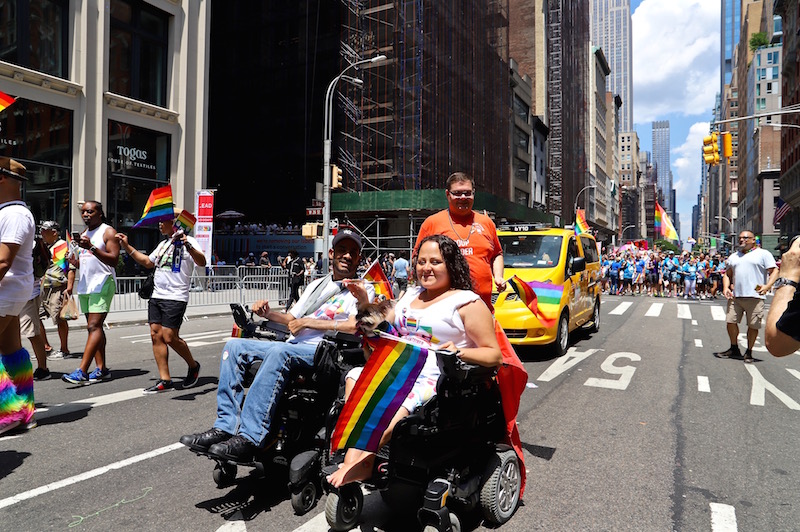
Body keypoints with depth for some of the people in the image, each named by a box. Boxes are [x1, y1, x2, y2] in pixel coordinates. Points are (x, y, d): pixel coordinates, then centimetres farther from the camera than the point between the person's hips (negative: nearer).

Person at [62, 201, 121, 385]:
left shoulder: (108, 232, -4)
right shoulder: (84, 233, 21)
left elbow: (113, 260, -15)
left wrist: (92, 247, -24)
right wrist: (74, 261, 4)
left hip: (102, 284, -8)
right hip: (85, 285, 9)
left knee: (94, 326, -14)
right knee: (94, 327, 6)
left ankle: (82, 371, -19)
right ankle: (101, 369, 9)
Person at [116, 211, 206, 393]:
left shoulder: (188, 242, -6)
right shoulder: (163, 243, 21)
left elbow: (202, 262, -22)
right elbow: (148, 262, 32)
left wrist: (188, 247, -38)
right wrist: (127, 247, 29)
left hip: (175, 298, -8)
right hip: (156, 296, 8)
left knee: (170, 337, -11)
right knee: (156, 335, 1)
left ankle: (193, 366, 14)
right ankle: (165, 380, 6)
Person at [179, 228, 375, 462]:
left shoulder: (363, 290, 6)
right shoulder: (317, 284, 28)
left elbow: (355, 326, -12)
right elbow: (291, 319, 25)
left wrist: (308, 322, -8)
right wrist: (268, 314, 3)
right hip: (293, 346, 8)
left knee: (278, 352, -35)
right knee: (235, 346, -9)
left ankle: (249, 438, -36)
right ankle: (225, 426, -16)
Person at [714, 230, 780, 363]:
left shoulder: (763, 254, 6)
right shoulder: (734, 257, 21)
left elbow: (774, 271, -1)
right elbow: (727, 274, 23)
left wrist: (767, 286, -17)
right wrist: (726, 287, 4)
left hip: (755, 296, -5)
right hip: (735, 296, 5)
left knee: (753, 325, 0)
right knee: (731, 321, 3)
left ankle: (749, 352, 12)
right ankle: (734, 349, 19)